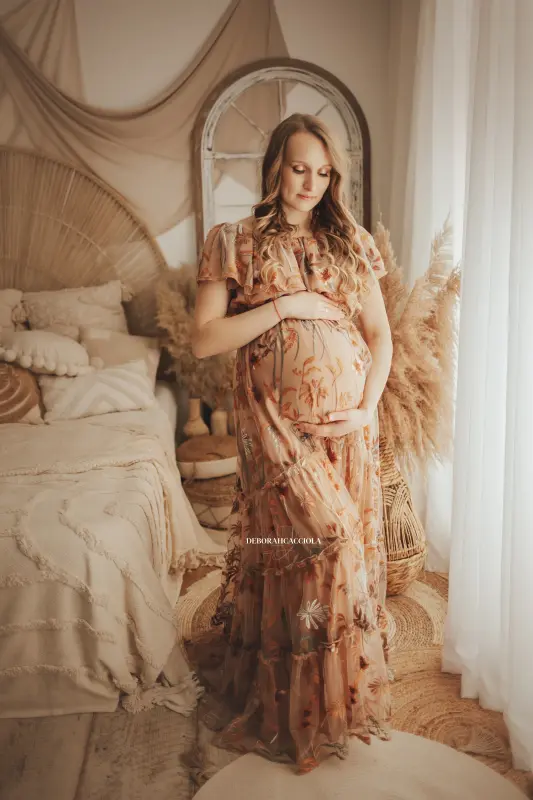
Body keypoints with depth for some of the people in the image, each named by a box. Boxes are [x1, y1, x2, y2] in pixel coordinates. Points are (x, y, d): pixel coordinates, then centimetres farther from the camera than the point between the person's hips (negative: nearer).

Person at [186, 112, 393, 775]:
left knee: (349, 541, 8)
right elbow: (204, 339, -8)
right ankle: (303, 707, 17)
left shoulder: (350, 241, 10)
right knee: (320, 539, -8)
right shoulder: (234, 241, 0)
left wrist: (367, 409, -5)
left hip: (347, 420, 4)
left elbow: (380, 333, 9)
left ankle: (340, 685, 33)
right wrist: (285, 305, -14)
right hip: (275, 422, -4)